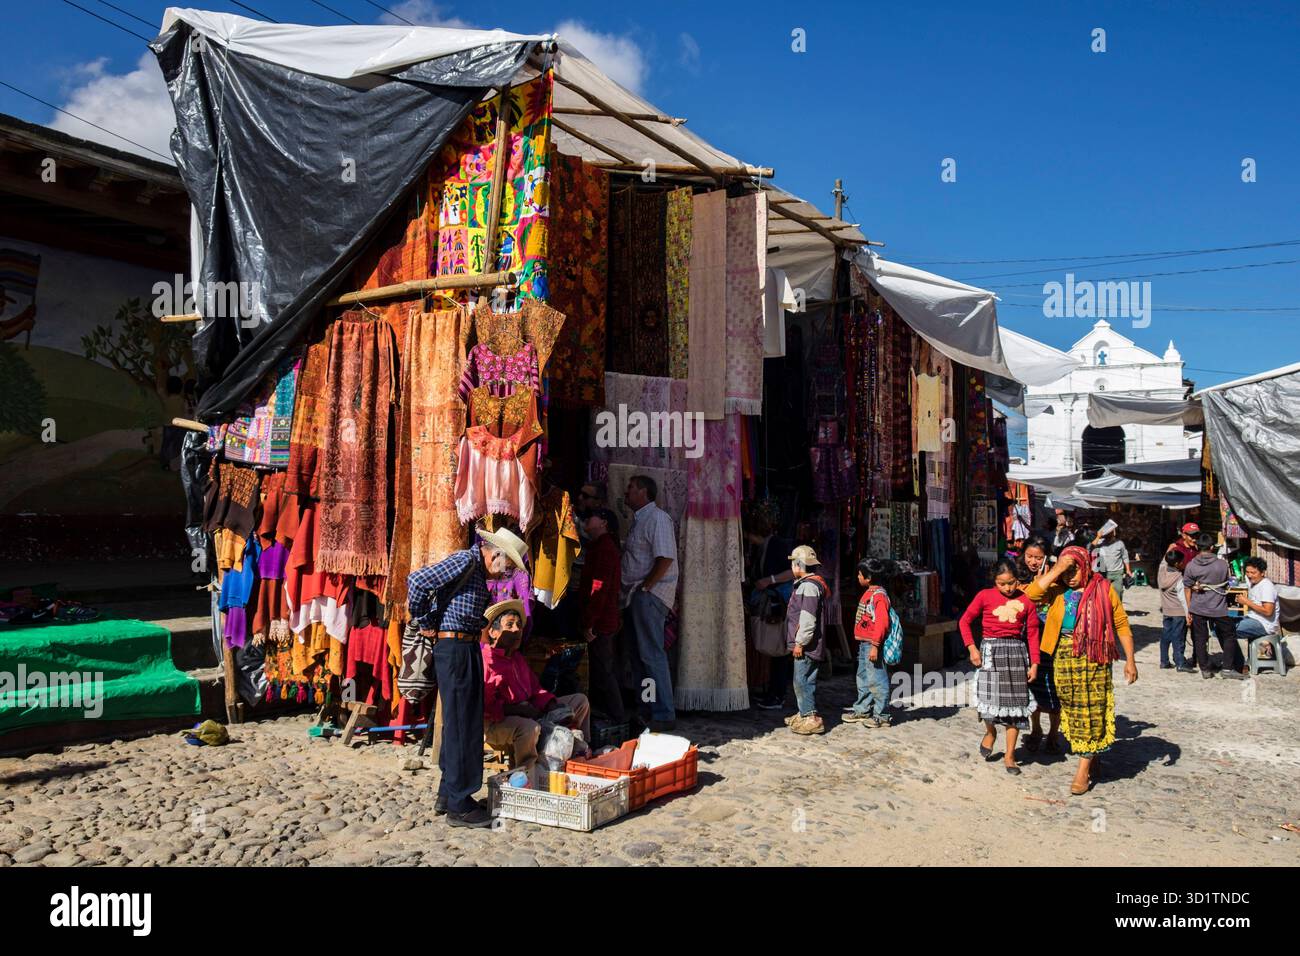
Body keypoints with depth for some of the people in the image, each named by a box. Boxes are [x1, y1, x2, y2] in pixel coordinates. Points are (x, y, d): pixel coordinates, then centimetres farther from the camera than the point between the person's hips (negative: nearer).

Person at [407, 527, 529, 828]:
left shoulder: (477, 571, 17)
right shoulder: (464, 560, -14)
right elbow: (417, 580, -22)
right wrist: (426, 623, -13)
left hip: (466, 649, 10)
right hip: (454, 648, -10)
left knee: (460, 724, 16)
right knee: (461, 726, -5)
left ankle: (447, 795, 26)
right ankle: (458, 806, 2)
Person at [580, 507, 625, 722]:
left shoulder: (604, 547, -15)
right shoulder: (607, 546, 16)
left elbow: (599, 588, -22)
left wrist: (589, 623, -22)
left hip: (600, 622, -10)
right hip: (607, 620, 10)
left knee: (602, 672, -4)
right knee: (607, 670, 16)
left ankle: (617, 718, 2)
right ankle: (616, 715, 24)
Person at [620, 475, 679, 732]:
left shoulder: (657, 518, -10)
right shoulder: (638, 520, 20)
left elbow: (665, 558, -20)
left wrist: (645, 587, -17)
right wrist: (633, 591, 13)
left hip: (650, 595, -10)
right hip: (635, 596, 10)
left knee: (652, 655, -10)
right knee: (639, 653, 12)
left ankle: (664, 715, -8)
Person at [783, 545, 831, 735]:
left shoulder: (809, 585, -17)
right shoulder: (806, 583, 17)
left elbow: (808, 619, -23)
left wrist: (800, 642, -19)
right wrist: (798, 641, 24)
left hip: (806, 645, -11)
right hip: (806, 645, 11)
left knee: (803, 680, -8)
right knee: (803, 680, 17)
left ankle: (812, 719, -6)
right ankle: (803, 714, 26)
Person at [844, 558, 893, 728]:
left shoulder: (879, 595, -17)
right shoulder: (869, 593, 14)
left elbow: (882, 623, -23)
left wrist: (875, 646, -24)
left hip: (872, 644, -11)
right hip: (864, 644, 11)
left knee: (876, 680, -4)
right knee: (863, 678, 19)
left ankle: (881, 716, 3)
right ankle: (862, 710, 30)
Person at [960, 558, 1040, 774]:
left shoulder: (1025, 601, 4)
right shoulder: (985, 596, 0)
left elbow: (1032, 633, 7)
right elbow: (964, 621, 3)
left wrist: (1034, 663, 2)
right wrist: (972, 648, -7)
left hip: (1016, 651, 2)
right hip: (991, 651, -2)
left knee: (1015, 702, 3)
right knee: (990, 698, -9)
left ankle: (1009, 755, 14)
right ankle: (990, 732, 26)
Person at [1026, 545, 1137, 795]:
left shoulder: (1103, 589, -2)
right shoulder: (1058, 591, 4)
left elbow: (1121, 625, 3)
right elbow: (1032, 593, -14)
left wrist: (1130, 660, 0)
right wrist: (1057, 569, -14)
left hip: (1093, 658, -3)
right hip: (1064, 657, 3)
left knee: (1091, 711, -2)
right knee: (1071, 709, 11)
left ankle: (1084, 769, 4)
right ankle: (1094, 759, 29)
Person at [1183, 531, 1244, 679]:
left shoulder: (1190, 566, -6)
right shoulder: (1222, 564, -8)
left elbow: (1188, 589, 0)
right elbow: (1226, 586, 5)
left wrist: (1189, 610, 7)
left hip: (1197, 608, 1)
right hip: (1218, 608, -1)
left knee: (1200, 639, 9)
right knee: (1230, 636, 14)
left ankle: (1205, 670, 13)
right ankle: (1227, 668, 11)